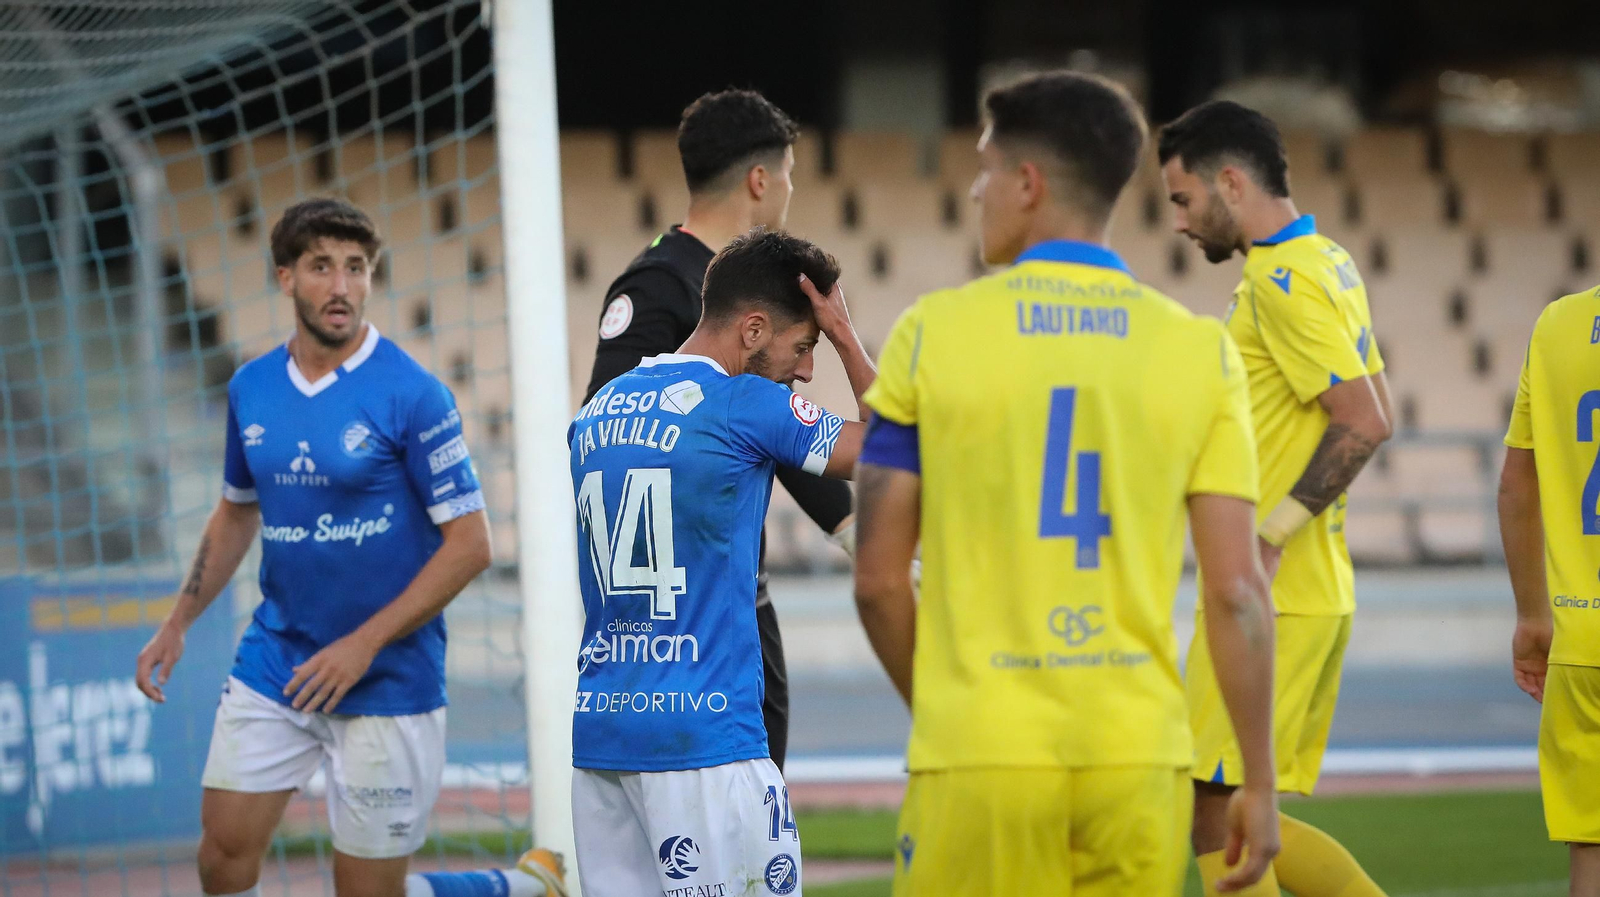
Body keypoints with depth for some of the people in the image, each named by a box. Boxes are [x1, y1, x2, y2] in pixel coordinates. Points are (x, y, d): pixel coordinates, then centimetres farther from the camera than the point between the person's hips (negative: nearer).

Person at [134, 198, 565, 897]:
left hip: (388, 681, -5)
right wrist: (176, 626, 13)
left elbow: (469, 544, -13)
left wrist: (365, 643, -17)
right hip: (274, 664, 5)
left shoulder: (412, 395, -12)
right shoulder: (250, 390, 5)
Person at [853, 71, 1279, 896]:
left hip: (981, 764, -2)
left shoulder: (933, 333, -1)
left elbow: (879, 580, 1)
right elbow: (1236, 591, -2)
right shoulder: (1198, 351, 3)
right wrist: (1258, 784, 5)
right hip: (1139, 761, 2)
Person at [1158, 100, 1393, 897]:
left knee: (1213, 813, -6)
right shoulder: (1329, 264, 15)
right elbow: (1367, 414, 22)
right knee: (1245, 824, 13)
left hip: (1269, 599, -10)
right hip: (1319, 592, 10)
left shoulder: (1281, 281, -15)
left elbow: (1366, 424, -23)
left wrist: (1269, 537, -23)